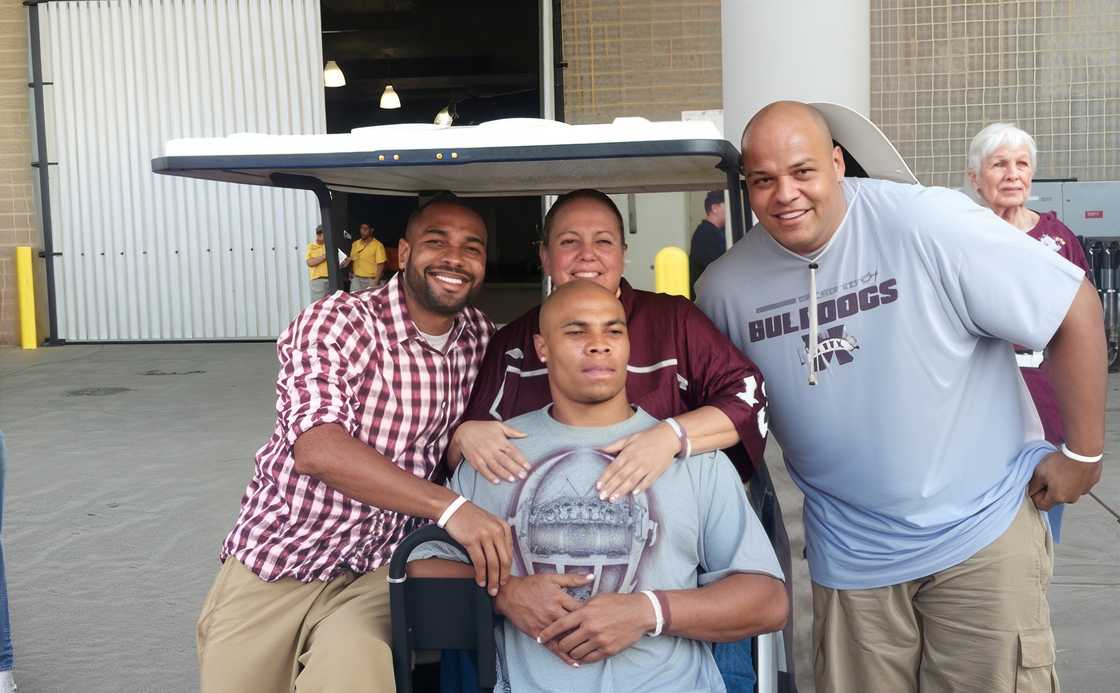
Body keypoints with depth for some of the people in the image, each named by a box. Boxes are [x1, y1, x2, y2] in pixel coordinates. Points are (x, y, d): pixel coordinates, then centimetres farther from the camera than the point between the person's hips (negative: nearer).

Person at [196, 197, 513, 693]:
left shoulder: (482, 341, 4)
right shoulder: (335, 321, -11)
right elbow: (316, 449, -23)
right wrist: (447, 506, -31)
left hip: (379, 575, 1)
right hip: (274, 565, -1)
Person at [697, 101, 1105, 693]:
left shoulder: (926, 224, -18)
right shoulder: (724, 289, -5)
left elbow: (1075, 309, -12)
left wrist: (1082, 454, -7)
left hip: (982, 528, -3)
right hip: (849, 553, 3)